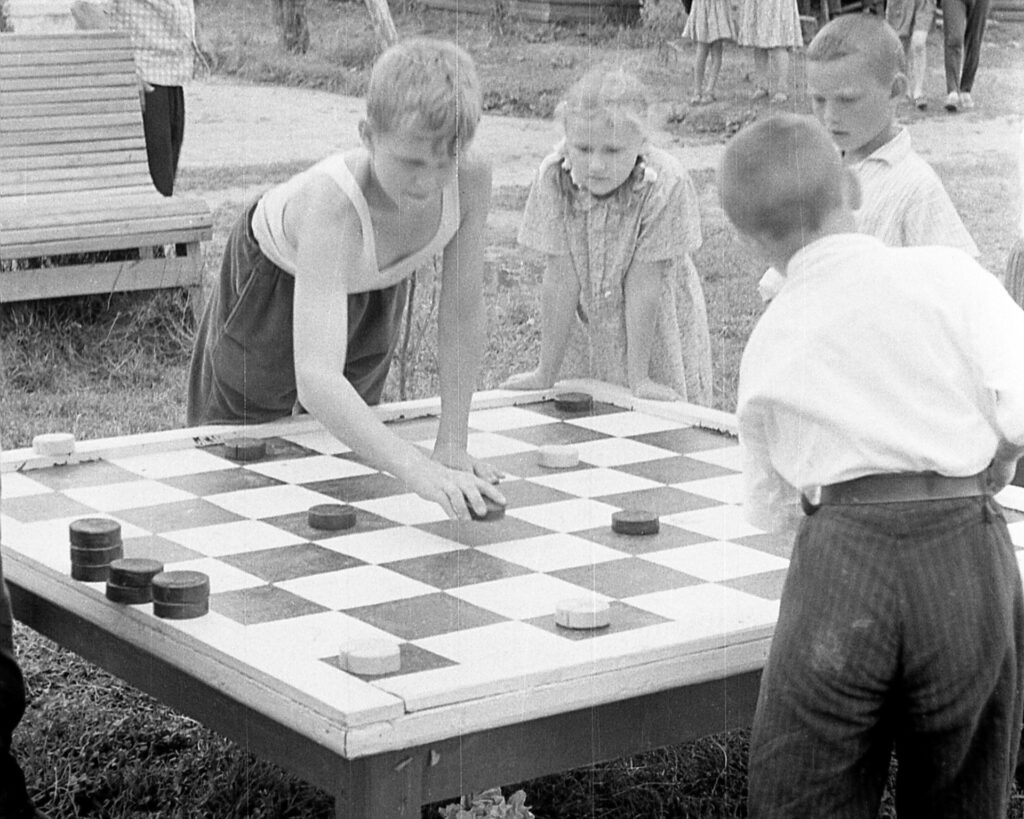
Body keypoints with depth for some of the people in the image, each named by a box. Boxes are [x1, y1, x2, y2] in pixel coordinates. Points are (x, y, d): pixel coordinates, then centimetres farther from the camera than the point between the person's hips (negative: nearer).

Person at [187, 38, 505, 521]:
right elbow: (315, 379, -59)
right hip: (276, 278, -4)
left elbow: (462, 316, -24)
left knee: (345, 441, 23)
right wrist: (417, 471, -69)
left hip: (375, 285, 4)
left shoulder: (471, 179, -37)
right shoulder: (331, 204, -50)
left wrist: (452, 445, -26)